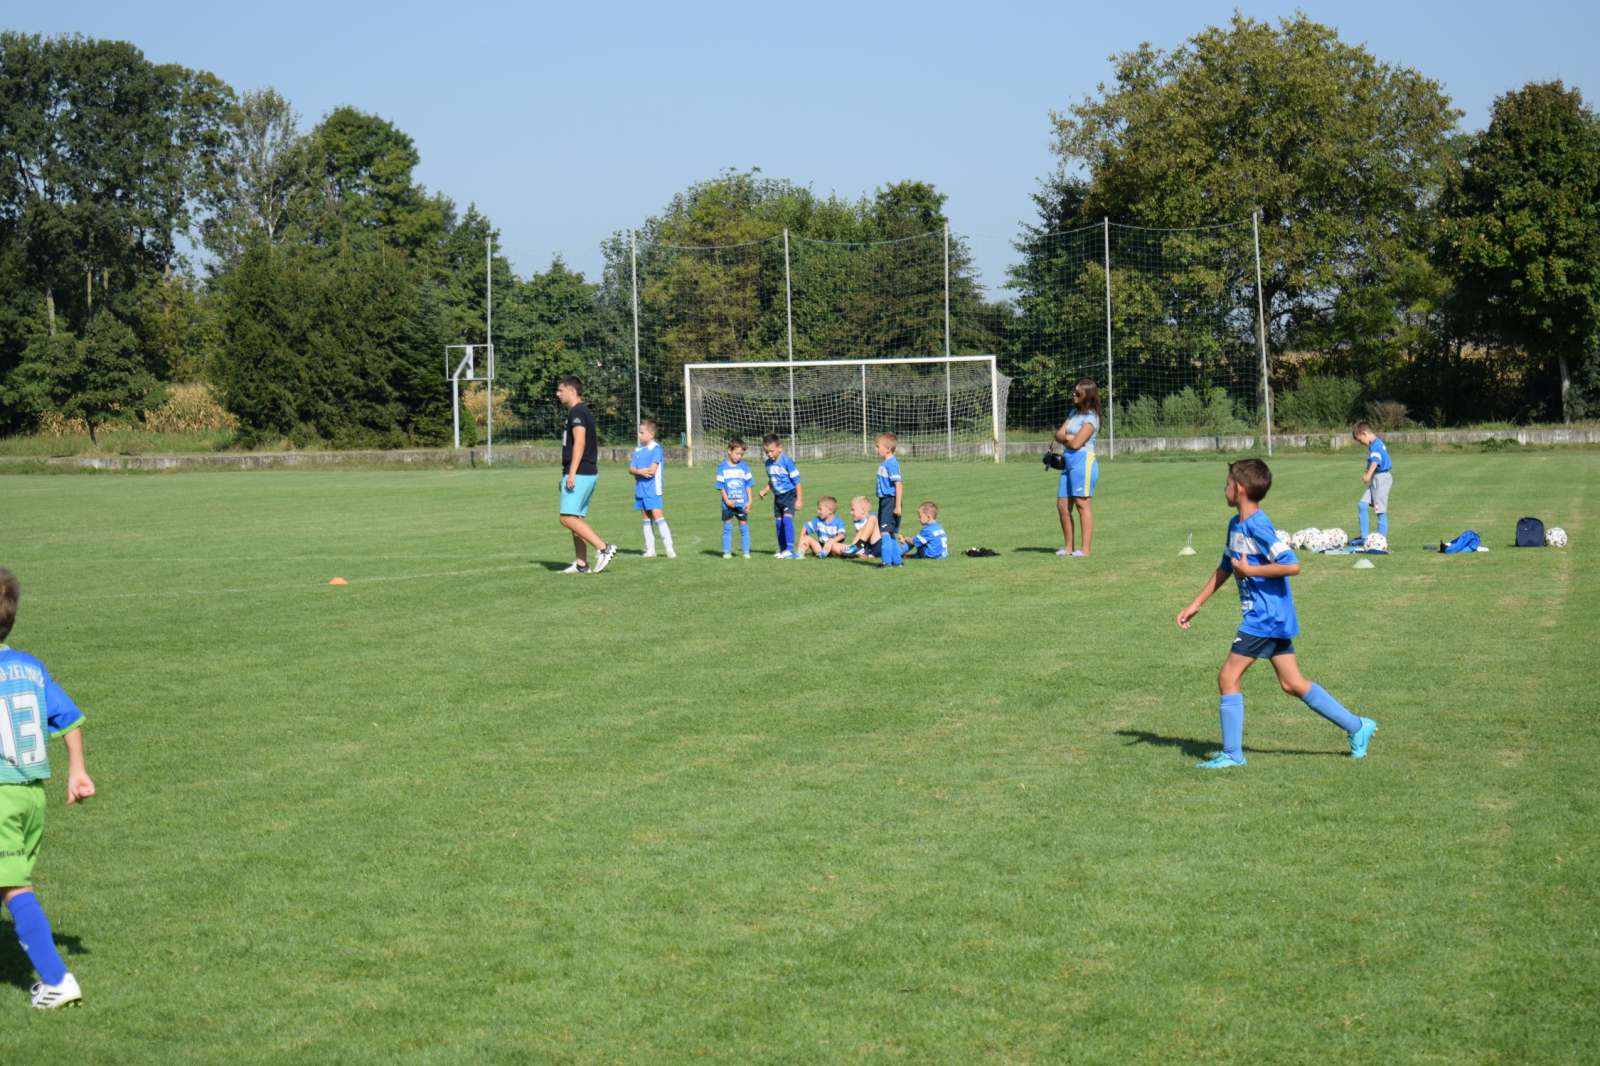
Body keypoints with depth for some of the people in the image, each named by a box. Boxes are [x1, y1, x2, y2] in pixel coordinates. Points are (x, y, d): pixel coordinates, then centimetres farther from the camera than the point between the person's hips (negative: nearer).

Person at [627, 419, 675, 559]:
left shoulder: (656, 449, -8)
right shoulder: (638, 450, 13)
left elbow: (652, 470, -16)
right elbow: (630, 469, 6)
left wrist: (638, 471, -4)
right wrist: (641, 472, -16)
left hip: (653, 490, -7)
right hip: (640, 490, 7)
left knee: (658, 517, -13)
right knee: (647, 520, 10)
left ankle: (669, 549, -12)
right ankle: (650, 549, 14)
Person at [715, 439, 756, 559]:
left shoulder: (744, 466, 4)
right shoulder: (722, 467, 0)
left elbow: (748, 485, 7)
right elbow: (720, 486, 0)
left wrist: (749, 501, 0)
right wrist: (727, 500, -10)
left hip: (742, 503, 1)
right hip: (728, 504, -1)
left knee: (744, 526, 1)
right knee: (727, 527, 3)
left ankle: (746, 552, 6)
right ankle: (726, 552, 9)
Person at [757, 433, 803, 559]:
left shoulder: (787, 462, -17)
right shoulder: (768, 463, 4)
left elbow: (797, 481, -14)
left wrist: (799, 500, -15)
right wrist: (764, 490, 2)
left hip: (789, 494, -7)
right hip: (777, 497, 7)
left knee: (787, 519, -21)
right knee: (778, 522, 9)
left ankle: (790, 549, -24)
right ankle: (782, 550, 20)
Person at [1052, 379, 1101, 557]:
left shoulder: (1090, 418, -8)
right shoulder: (1075, 412, 19)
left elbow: (1076, 443, -15)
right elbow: (1059, 435, 14)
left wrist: (1064, 438, 5)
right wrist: (1067, 437, -8)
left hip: (1083, 461, -9)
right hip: (1068, 462, 9)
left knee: (1083, 504, -10)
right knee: (1062, 505, 8)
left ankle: (1085, 549, -11)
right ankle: (1069, 547, 16)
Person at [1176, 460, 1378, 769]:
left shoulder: (1257, 526, -18)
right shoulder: (1236, 525, 12)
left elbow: (1292, 566, -25)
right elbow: (1225, 568, 23)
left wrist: (1250, 570, -19)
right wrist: (1195, 604, 22)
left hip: (1265, 618, -9)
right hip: (1272, 617, 9)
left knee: (1228, 677, -4)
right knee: (1292, 684, 11)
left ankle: (1232, 753, 3)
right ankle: (1357, 726, 17)